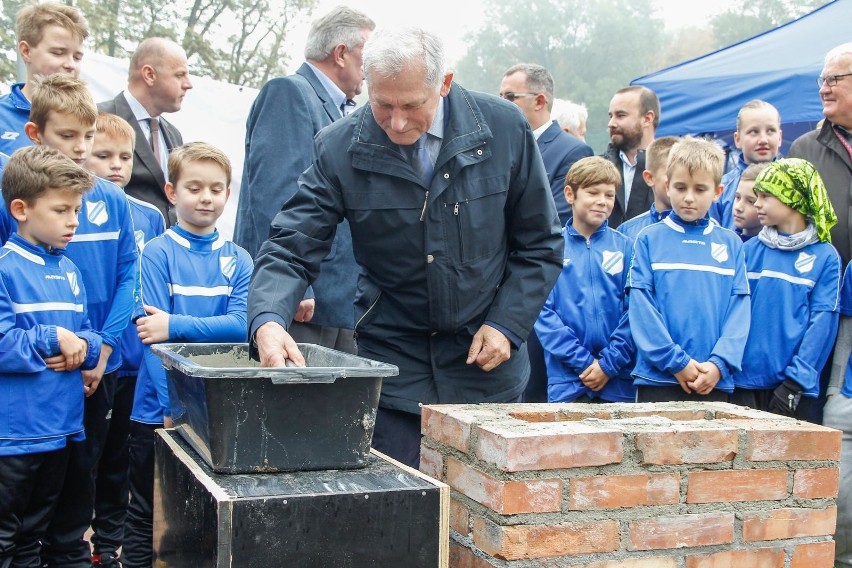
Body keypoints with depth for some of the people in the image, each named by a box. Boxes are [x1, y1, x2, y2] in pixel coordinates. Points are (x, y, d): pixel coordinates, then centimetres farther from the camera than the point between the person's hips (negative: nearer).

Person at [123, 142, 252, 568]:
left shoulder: (238, 260, 5)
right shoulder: (158, 254, -6)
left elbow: (241, 324, -8)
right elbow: (152, 334, -13)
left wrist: (175, 325, -20)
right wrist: (172, 406, -19)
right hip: (160, 410, -3)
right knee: (146, 517, 9)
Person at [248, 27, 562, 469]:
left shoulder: (504, 128, -8)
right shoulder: (339, 149, -11)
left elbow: (539, 245, 2)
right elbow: (291, 249, -10)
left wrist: (507, 324, -7)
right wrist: (268, 321, -29)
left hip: (487, 362, 1)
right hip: (394, 365, -1)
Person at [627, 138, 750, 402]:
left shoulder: (731, 244, 9)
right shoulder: (648, 239, 2)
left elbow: (739, 309, 3)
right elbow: (641, 307, -5)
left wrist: (719, 364, -10)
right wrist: (676, 362, -12)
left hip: (716, 383, 2)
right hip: (657, 379, -2)